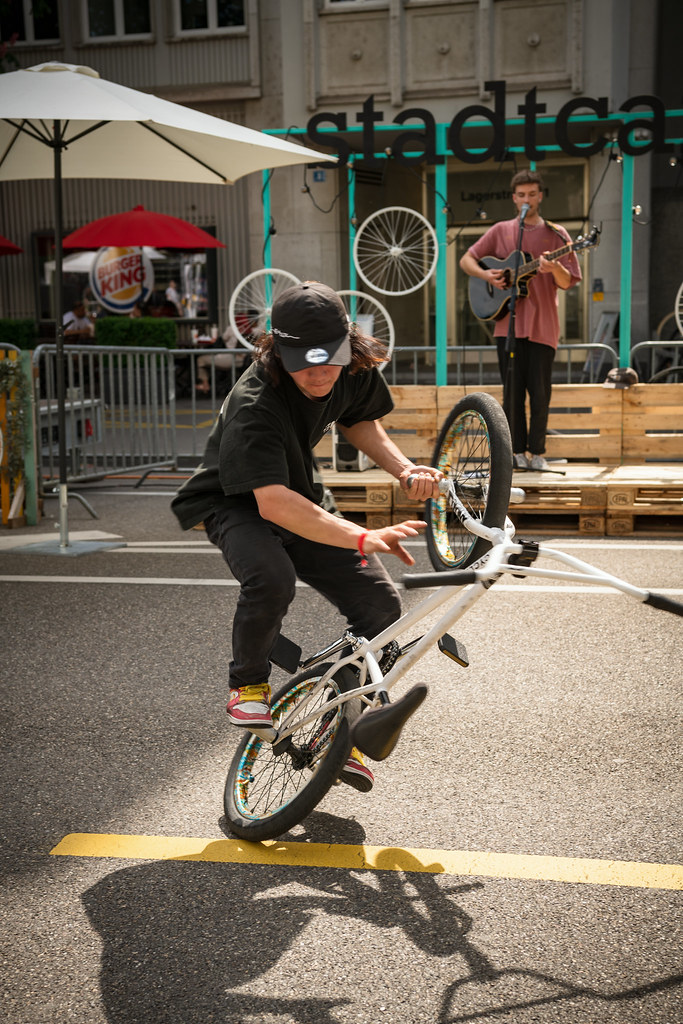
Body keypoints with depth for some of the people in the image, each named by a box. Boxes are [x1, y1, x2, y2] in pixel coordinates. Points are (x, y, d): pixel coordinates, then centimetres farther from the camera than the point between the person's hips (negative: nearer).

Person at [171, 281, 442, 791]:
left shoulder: (358, 370, -15)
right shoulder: (254, 405, -35)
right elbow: (273, 503, -45)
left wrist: (405, 469, -11)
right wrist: (364, 538, -54)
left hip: (306, 499, 6)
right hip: (238, 504, -6)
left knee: (382, 605, -11)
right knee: (272, 577, -39)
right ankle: (248, 686, -9)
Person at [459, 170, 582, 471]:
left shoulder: (555, 234, 5)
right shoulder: (501, 231, 9)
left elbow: (567, 283, 0)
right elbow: (466, 260, 13)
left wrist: (554, 269, -21)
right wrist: (486, 274, -6)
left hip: (542, 324, -1)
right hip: (508, 323, 1)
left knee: (540, 394, -1)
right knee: (512, 392, 3)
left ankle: (536, 452, 11)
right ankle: (517, 451, 11)